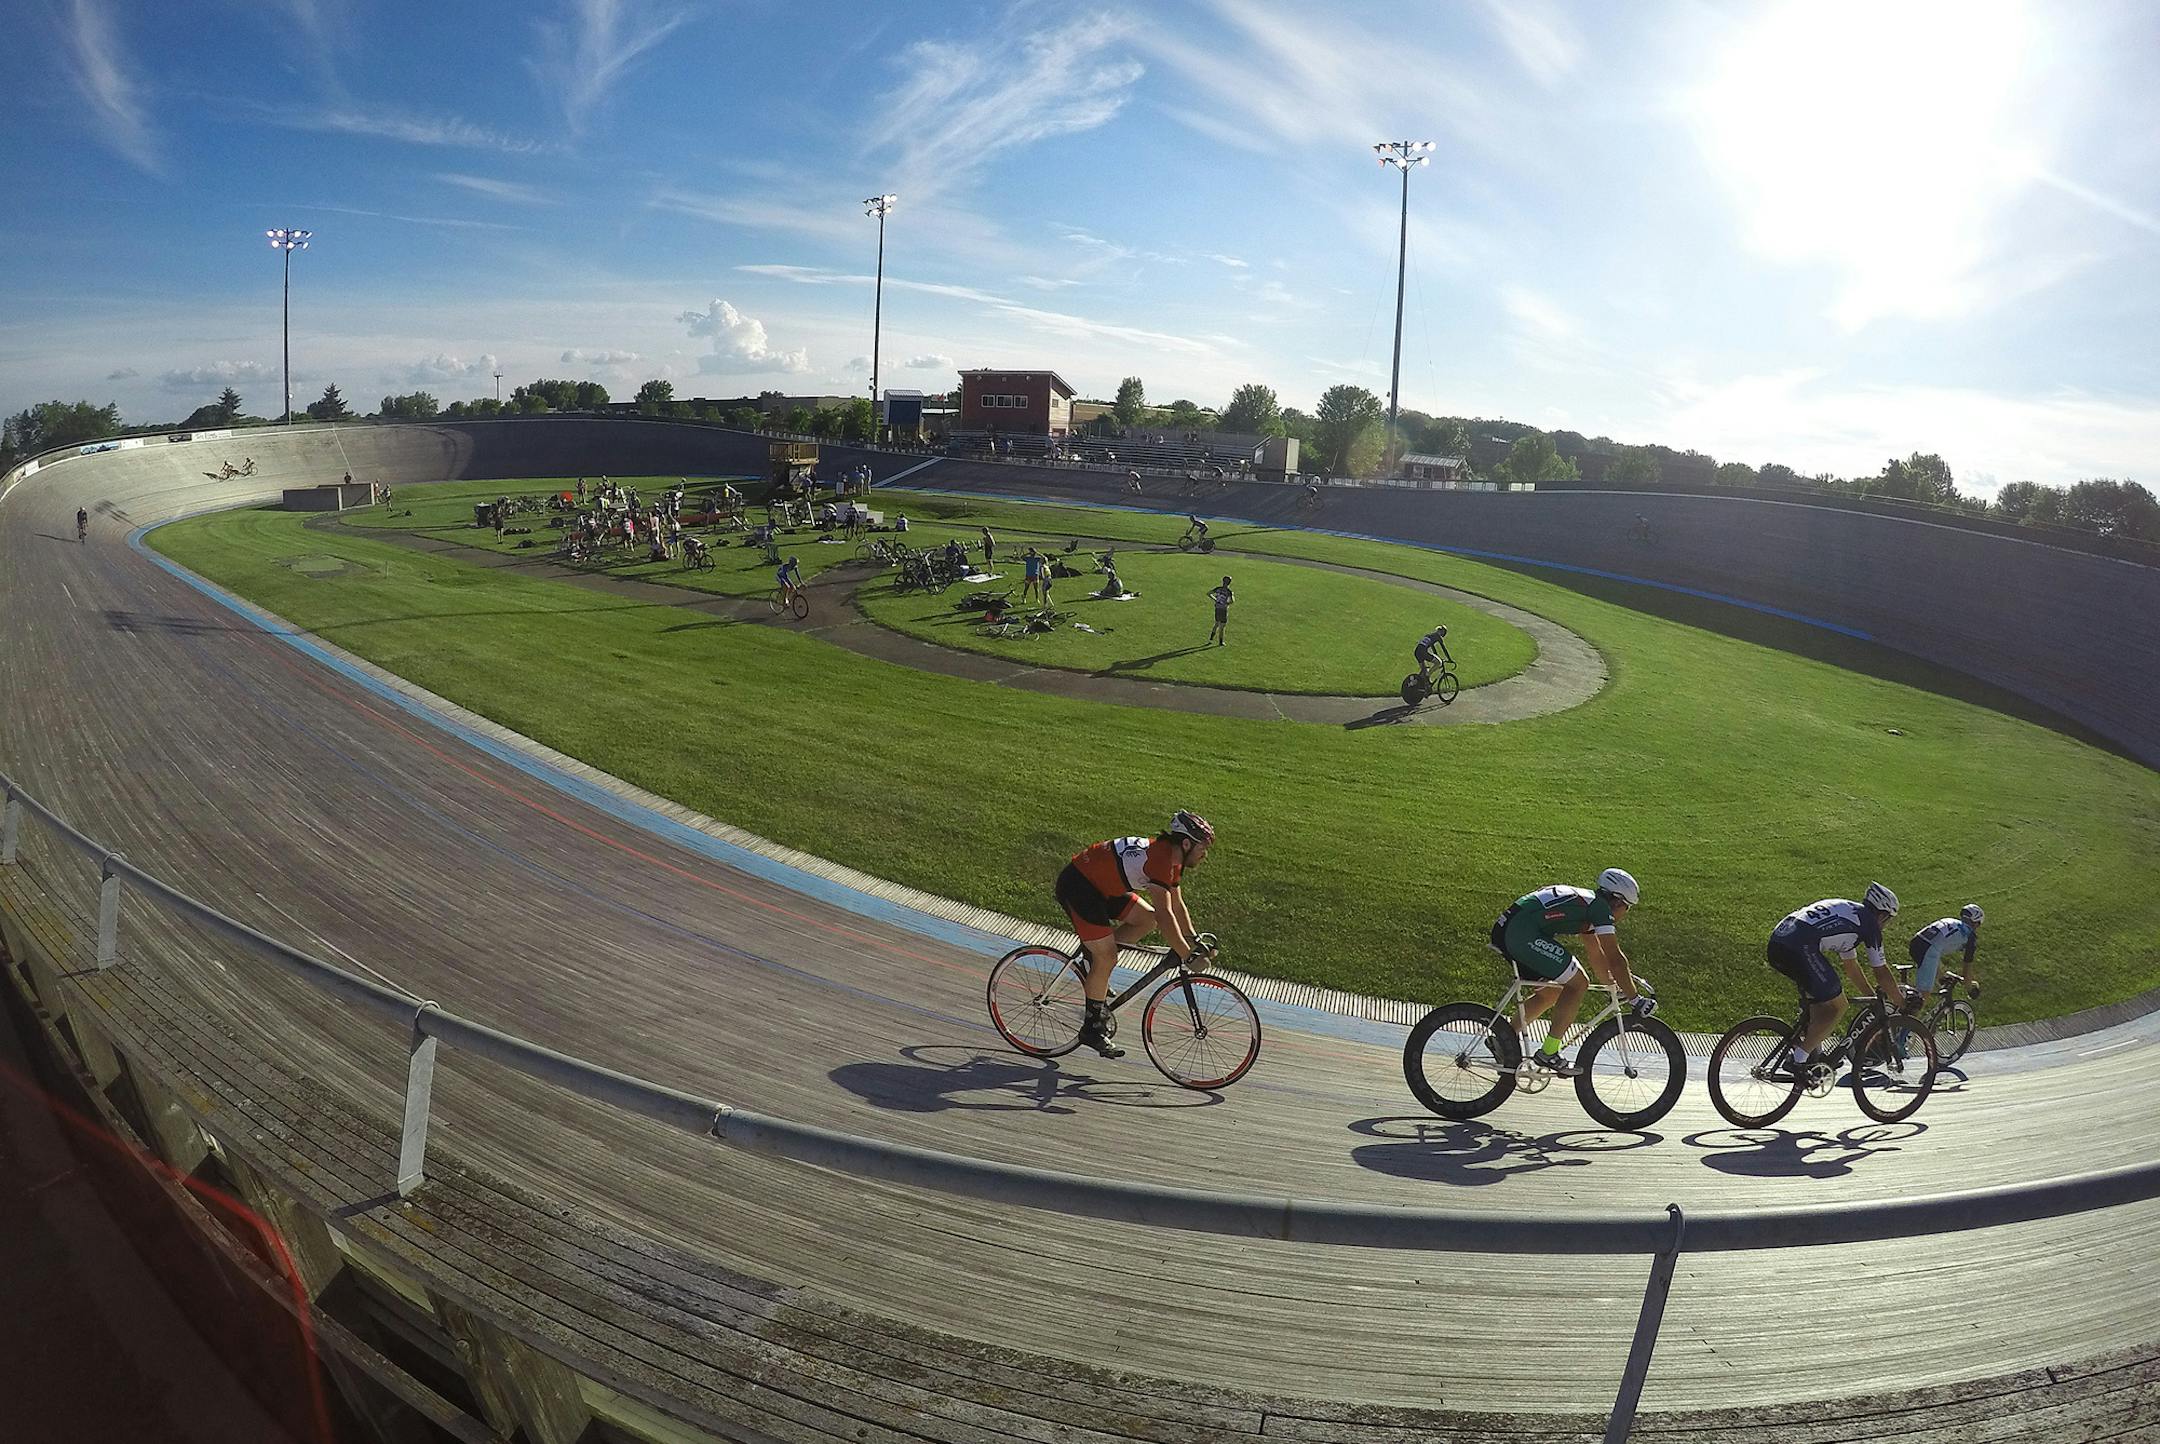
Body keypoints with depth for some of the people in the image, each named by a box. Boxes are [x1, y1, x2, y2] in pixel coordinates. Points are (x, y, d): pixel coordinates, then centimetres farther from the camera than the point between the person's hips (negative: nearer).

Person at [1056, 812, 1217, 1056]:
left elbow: (1177, 905, 16)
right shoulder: (1160, 858, -25)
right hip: (1076, 884, -10)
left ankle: (1095, 955, 13)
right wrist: (1187, 956, -25)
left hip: (1102, 885, 10)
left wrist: (1195, 941, 11)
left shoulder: (1172, 859, 5)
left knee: (1147, 919, 7)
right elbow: (1166, 914, -28)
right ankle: (1093, 1029, 3)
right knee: (1107, 959, -9)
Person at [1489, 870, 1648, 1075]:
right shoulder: (1600, 907, -2)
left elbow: (1595, 953, 35)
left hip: (1504, 931, 10)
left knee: (1553, 991, 22)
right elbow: (1615, 958, -5)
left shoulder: (1587, 902, 26)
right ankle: (1547, 1053, -1)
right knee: (1578, 983, -3)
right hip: (1522, 932, -10)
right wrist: (1635, 999, 3)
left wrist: (1616, 987, 40)